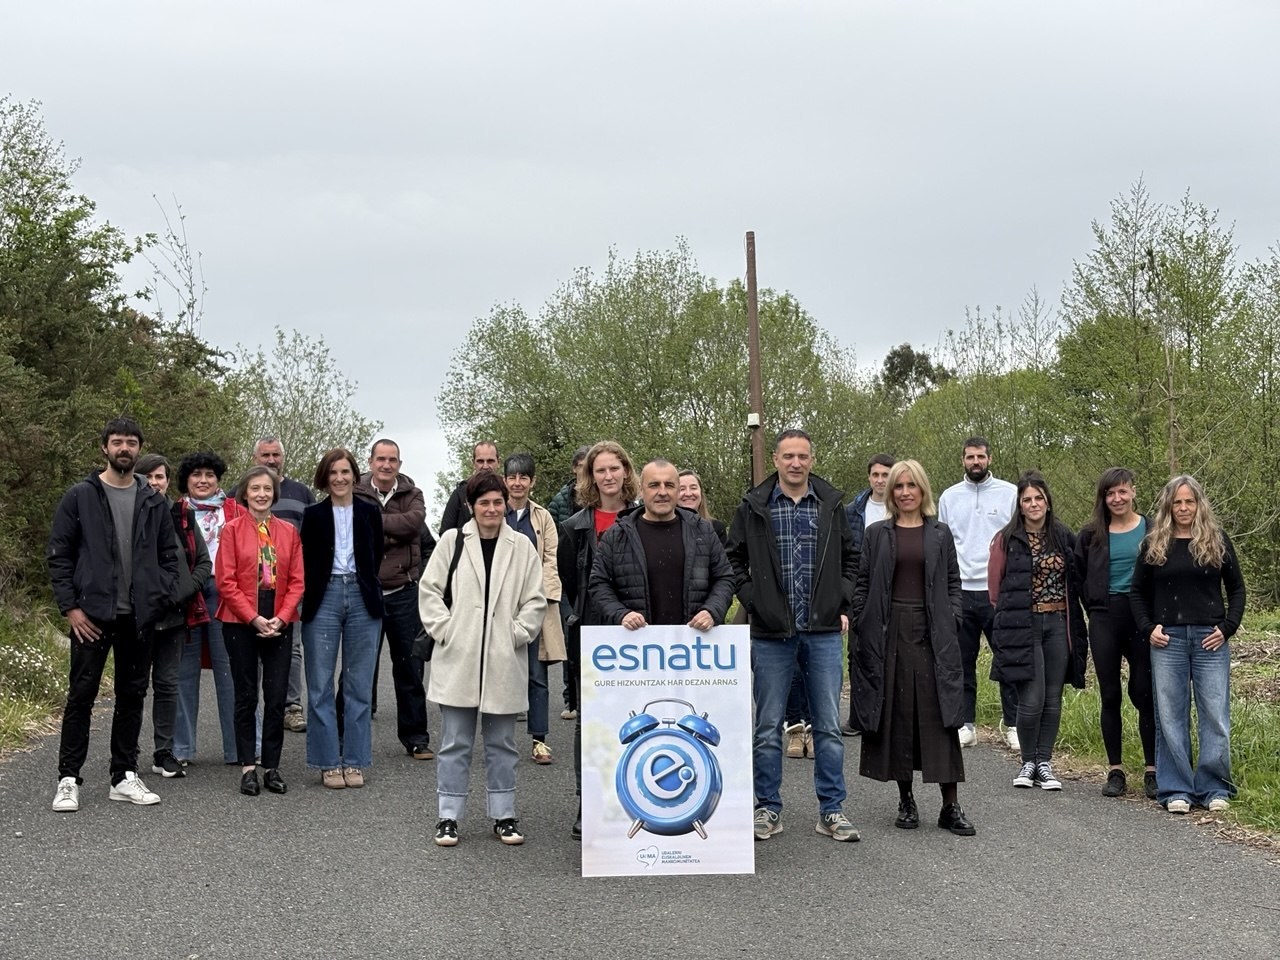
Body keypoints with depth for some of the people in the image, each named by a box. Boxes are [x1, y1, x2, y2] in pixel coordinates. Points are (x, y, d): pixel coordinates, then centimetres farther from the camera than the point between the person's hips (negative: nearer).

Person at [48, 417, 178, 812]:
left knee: (132, 696, 9)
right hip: (91, 616, -3)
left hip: (139, 618, 4)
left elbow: (169, 555, 13)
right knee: (81, 695, -1)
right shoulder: (80, 497, 0)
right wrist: (70, 607, -8)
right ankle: (68, 779, 6)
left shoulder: (153, 502, 9)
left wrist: (161, 598, -1)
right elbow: (59, 555, -1)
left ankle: (125, 776, 18)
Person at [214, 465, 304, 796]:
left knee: (277, 696, 2)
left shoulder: (288, 532, 7)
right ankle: (248, 767, 12)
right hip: (241, 623, -2)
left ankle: (272, 767, 11)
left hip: (279, 623, 2)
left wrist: (281, 617, -7)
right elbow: (226, 581, -6)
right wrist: (254, 618, -13)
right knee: (246, 696, 4)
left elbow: (297, 580, 6)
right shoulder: (232, 529, -2)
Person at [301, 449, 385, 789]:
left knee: (360, 685, 4)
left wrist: (364, 586, 8)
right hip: (324, 598, -1)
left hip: (362, 598, 1)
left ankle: (354, 761, 12)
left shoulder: (370, 513, 7)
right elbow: (306, 562, 6)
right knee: (320, 686, 0)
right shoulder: (313, 515, 3)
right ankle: (328, 763, 8)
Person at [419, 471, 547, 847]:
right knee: (455, 742, 5)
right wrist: (444, 629, -5)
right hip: (457, 660, -1)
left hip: (503, 661, 1)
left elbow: (535, 601, 5)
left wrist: (518, 633, -5)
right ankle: (448, 816, 14)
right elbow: (430, 589, 3)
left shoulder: (521, 547, 3)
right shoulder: (452, 541, 1)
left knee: (502, 743, 10)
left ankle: (503, 815, 20)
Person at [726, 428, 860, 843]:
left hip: (824, 631, 1)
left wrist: (843, 603, 6)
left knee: (829, 726, 5)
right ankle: (768, 808, 16)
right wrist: (753, 601, -2)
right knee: (768, 728, 6)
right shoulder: (754, 507, 0)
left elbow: (850, 558, 15)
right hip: (771, 633, -1)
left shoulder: (832, 505, 6)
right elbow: (734, 560, 7)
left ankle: (831, 810, 13)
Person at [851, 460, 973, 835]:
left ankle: (951, 806, -1)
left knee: (939, 715, -3)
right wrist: (862, 628, -3)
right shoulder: (876, 534, 6)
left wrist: (951, 621, -2)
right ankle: (906, 800, 14)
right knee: (896, 714, 3)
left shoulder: (940, 534, 9)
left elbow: (953, 583, 11)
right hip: (889, 632, 0)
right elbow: (862, 585, 5)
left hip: (932, 633, 0)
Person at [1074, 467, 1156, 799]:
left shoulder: (1151, 530, 1)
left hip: (1141, 618, -2)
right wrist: (1095, 607, 7)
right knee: (1110, 695, 5)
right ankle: (1115, 771, 12)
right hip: (1104, 620, 2)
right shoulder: (1091, 534, 6)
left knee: (1144, 694, -2)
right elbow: (1079, 576, 15)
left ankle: (1152, 770, 6)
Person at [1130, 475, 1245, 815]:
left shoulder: (1217, 540, 7)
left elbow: (1236, 589, 10)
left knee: (1215, 716, -1)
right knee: (1170, 717, 1)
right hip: (1167, 640, 1)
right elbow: (1137, 592, 13)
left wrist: (1227, 628, -1)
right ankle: (1176, 790, 8)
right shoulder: (1154, 544, 8)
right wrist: (1147, 628, 0)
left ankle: (1215, 788, 8)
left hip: (1210, 639, -1)